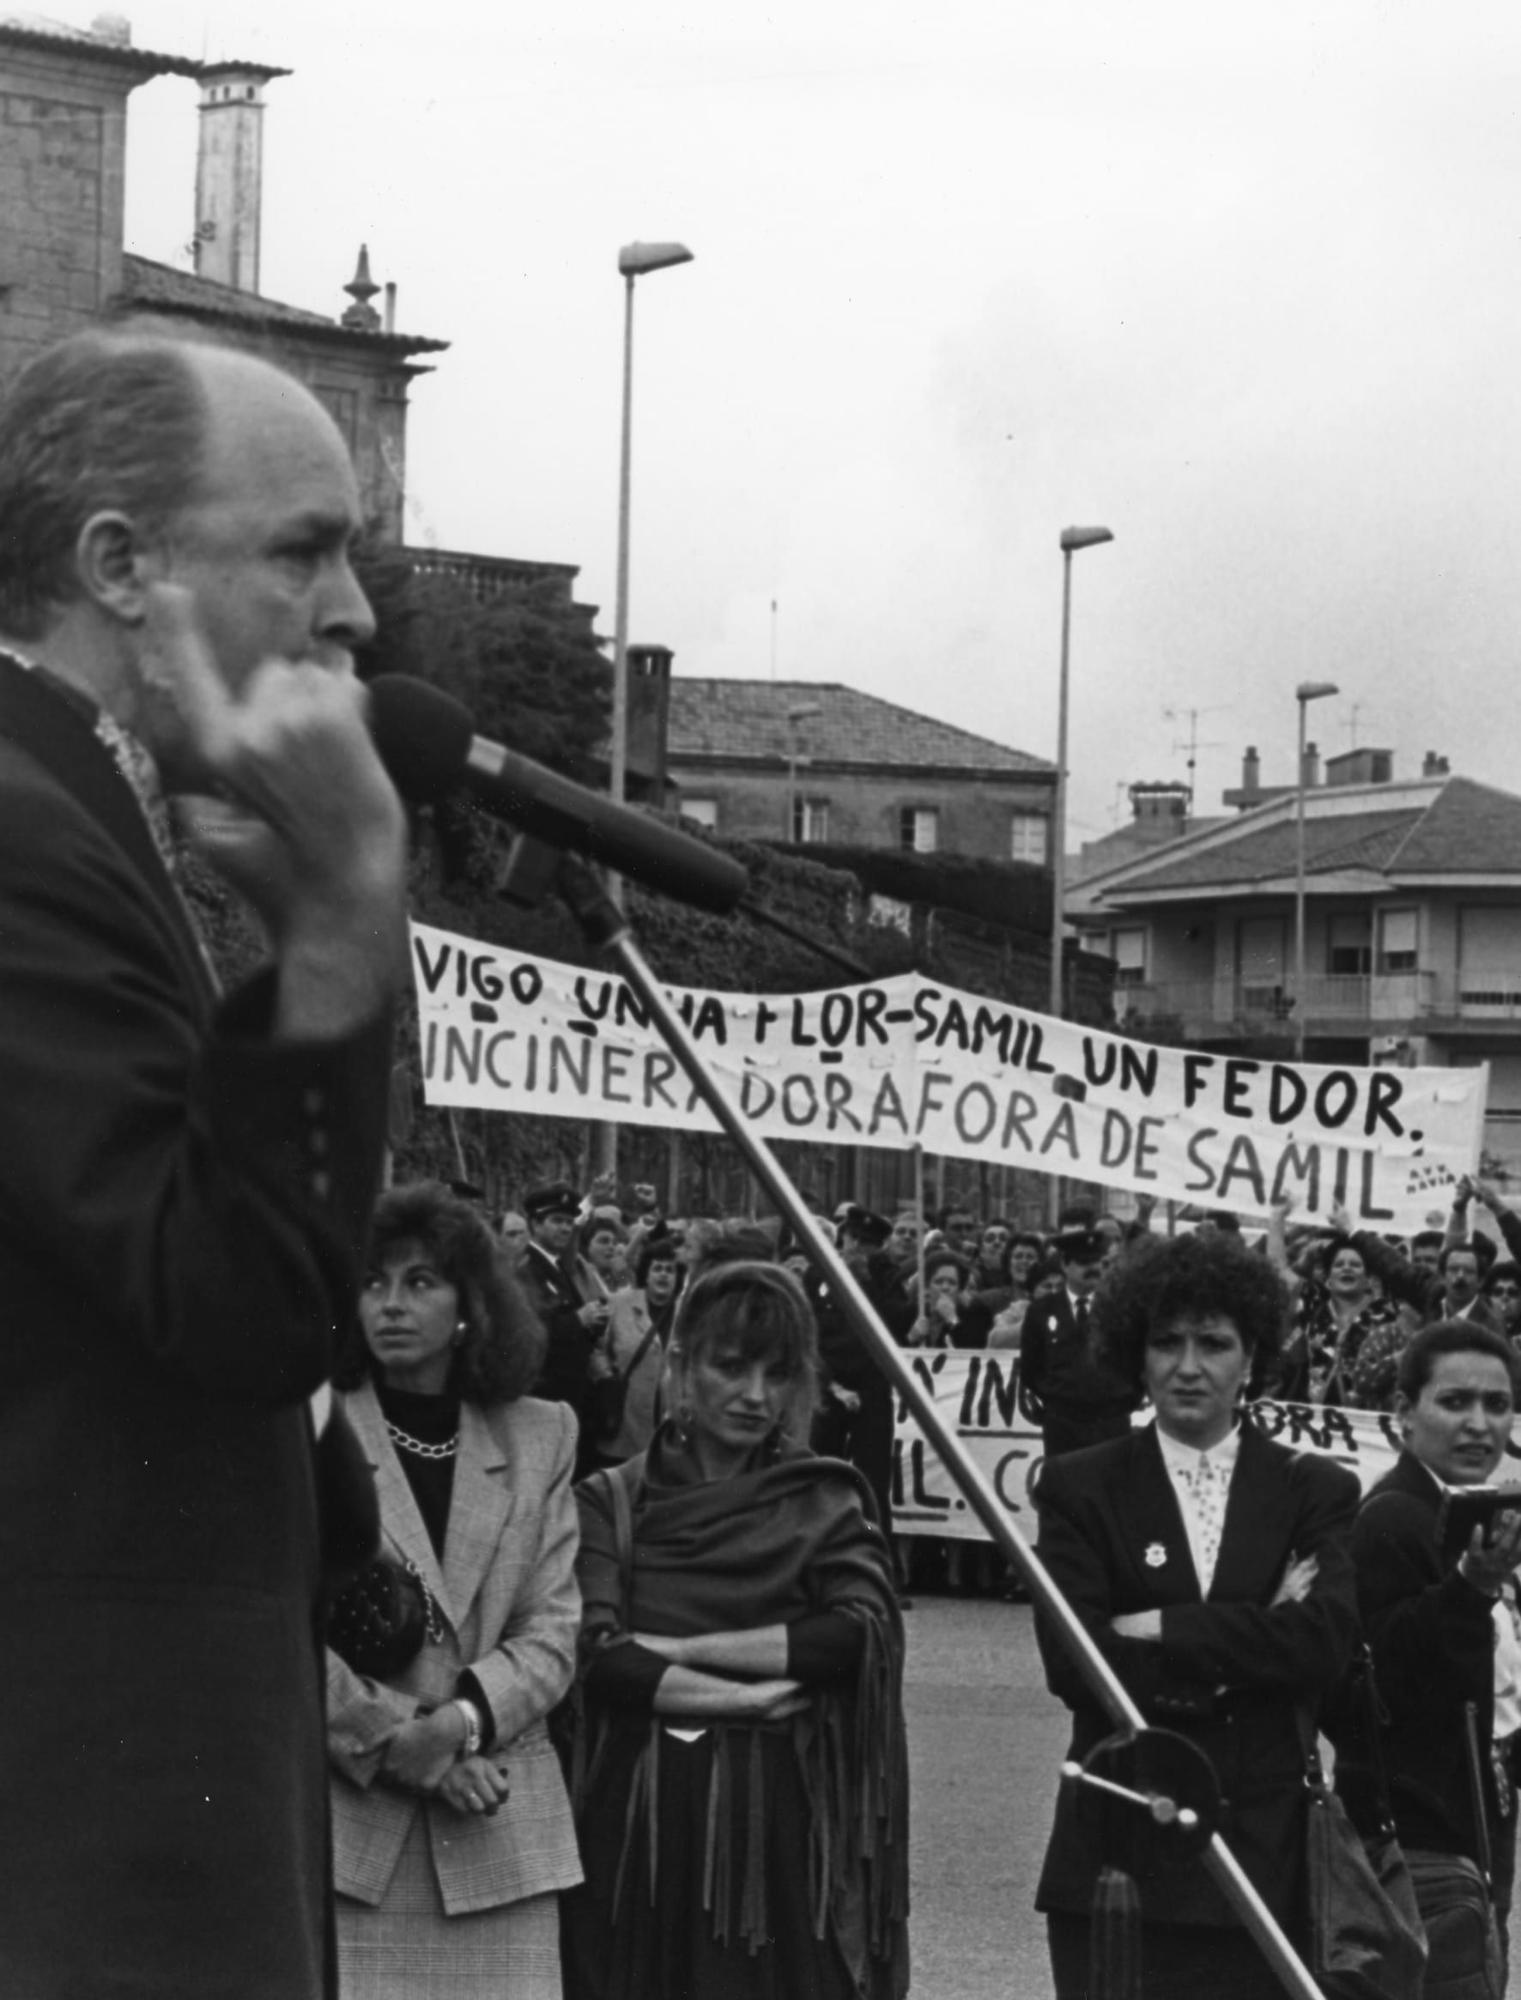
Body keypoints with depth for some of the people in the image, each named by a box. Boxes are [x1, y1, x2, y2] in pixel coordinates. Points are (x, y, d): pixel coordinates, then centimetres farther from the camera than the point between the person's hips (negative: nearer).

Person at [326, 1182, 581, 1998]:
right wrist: (396, 1740, -12)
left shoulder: (538, 1438, 11)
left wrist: (461, 1721, -11)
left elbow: (552, 1627, 6)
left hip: (498, 1824, 2)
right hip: (345, 1814, -2)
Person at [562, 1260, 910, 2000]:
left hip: (781, 1827, 0)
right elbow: (595, 1654, -8)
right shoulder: (611, 1501, 4)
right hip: (641, 1826, 0)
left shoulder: (824, 1501, 7)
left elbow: (859, 1632, -9)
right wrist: (750, 1699, -12)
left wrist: (678, 1651, -10)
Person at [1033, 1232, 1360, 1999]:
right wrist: (1251, 1646, -11)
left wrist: (1159, 1633, -11)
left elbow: (1325, 1641, -9)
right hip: (1116, 1856, 0)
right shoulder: (1080, 1488, 4)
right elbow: (1072, 1661, -9)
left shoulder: (1314, 1490, 7)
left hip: (1262, 1859, 1)